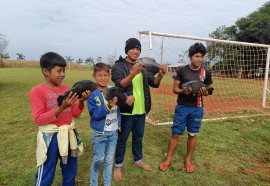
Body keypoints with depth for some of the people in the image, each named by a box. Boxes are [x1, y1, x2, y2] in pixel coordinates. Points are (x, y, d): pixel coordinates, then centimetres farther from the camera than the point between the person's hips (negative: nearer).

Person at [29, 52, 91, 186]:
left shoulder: (67, 89, 4)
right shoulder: (37, 91, -10)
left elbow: (76, 114, 4)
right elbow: (38, 119, -16)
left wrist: (81, 101, -15)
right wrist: (62, 107, -26)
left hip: (69, 135, 5)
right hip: (50, 137, -5)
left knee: (70, 172, 19)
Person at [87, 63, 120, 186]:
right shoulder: (92, 94, -14)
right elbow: (94, 114, -19)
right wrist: (108, 107, -31)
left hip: (113, 131, 4)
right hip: (100, 133, -4)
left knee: (109, 160, 17)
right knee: (98, 160, 11)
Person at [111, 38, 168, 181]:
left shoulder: (143, 67, 9)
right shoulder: (118, 66, -7)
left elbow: (154, 83, 3)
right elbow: (120, 84, -21)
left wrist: (160, 74, -18)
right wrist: (133, 73, -37)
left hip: (141, 110, 5)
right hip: (126, 110, -5)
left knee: (138, 137, 20)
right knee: (122, 139, 8)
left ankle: (138, 160, 39)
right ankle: (118, 165, 25)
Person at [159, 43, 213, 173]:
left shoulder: (206, 73, 1)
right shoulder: (181, 71, -6)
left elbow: (208, 91, 9)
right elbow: (175, 89, -3)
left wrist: (204, 92, -15)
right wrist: (183, 91, -24)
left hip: (197, 108, 2)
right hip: (182, 107, -2)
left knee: (192, 135, 11)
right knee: (176, 133, 3)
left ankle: (188, 160, 29)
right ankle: (168, 160, 20)